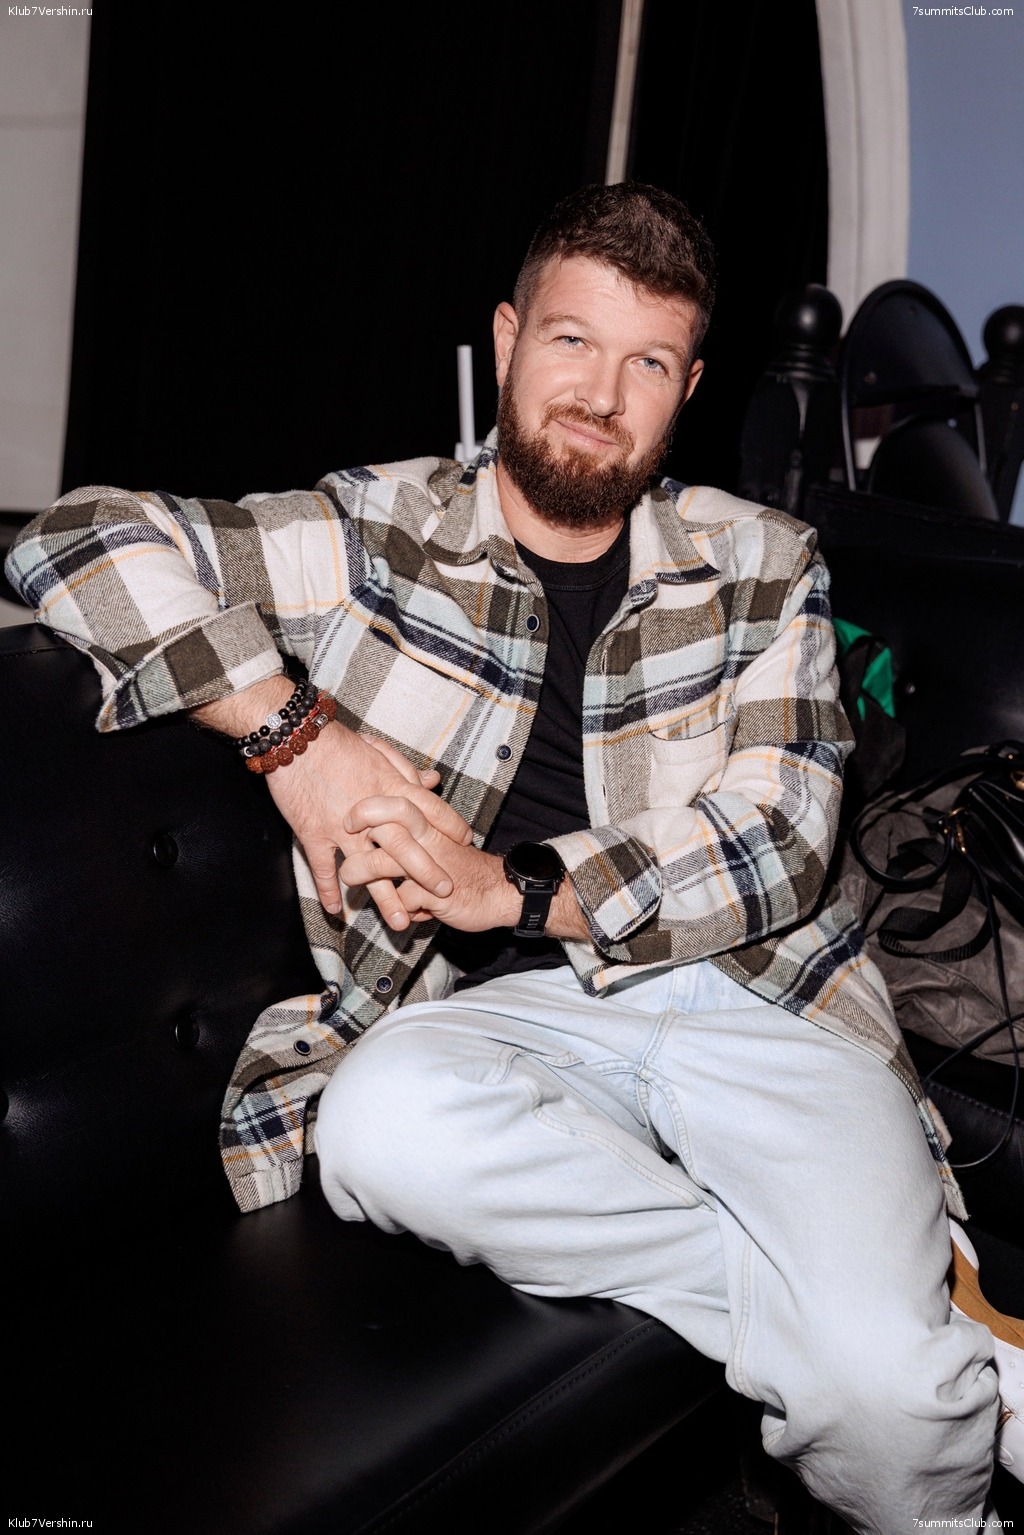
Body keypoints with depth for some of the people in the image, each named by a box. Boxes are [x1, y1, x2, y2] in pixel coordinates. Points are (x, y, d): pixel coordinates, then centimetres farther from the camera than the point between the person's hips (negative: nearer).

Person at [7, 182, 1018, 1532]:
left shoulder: (761, 566, 12)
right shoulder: (372, 537, 9)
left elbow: (775, 841, 2)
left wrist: (517, 890, -11)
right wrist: (296, 734, -8)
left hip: (758, 994, 0)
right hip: (509, 1012, 1)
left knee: (888, 1393, -25)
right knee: (382, 1120, -36)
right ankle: (896, 1291, -18)